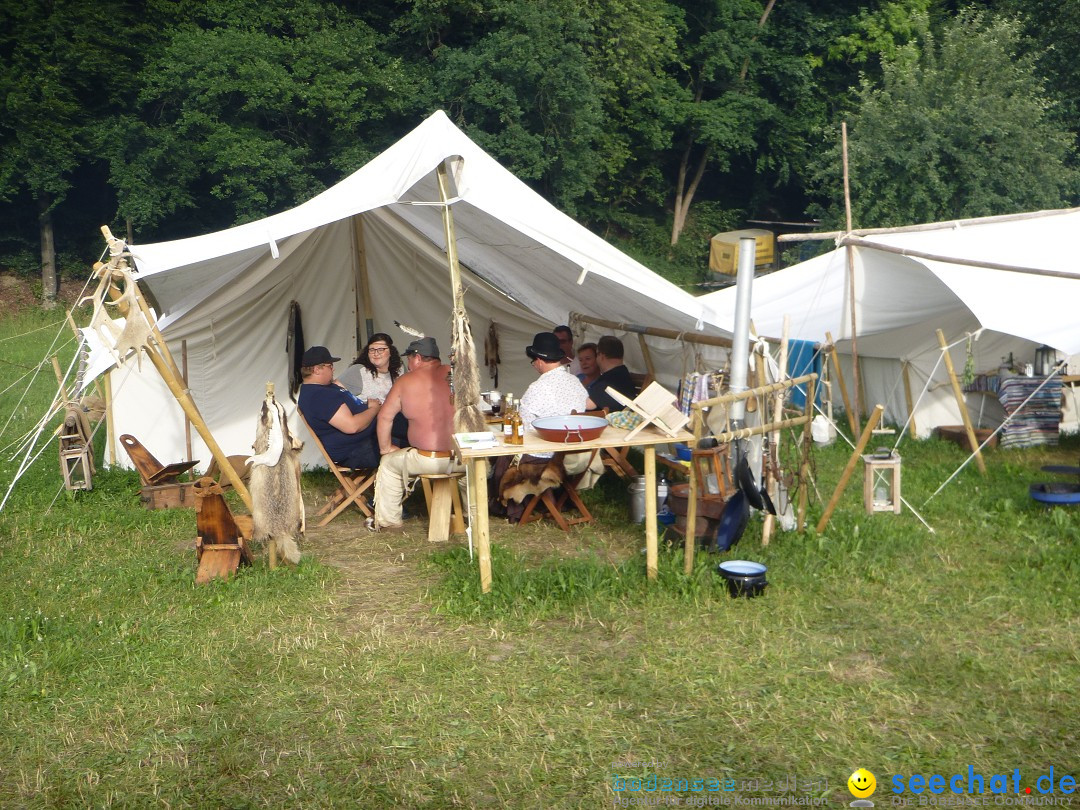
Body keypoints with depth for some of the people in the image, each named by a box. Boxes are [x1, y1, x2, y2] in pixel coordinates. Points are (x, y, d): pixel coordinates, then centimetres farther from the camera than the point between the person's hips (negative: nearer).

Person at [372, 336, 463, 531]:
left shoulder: (405, 382, -3)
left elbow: (385, 417, 3)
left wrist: (385, 448, 18)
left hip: (428, 461, -3)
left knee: (389, 462, 25)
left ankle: (387, 521, 30)